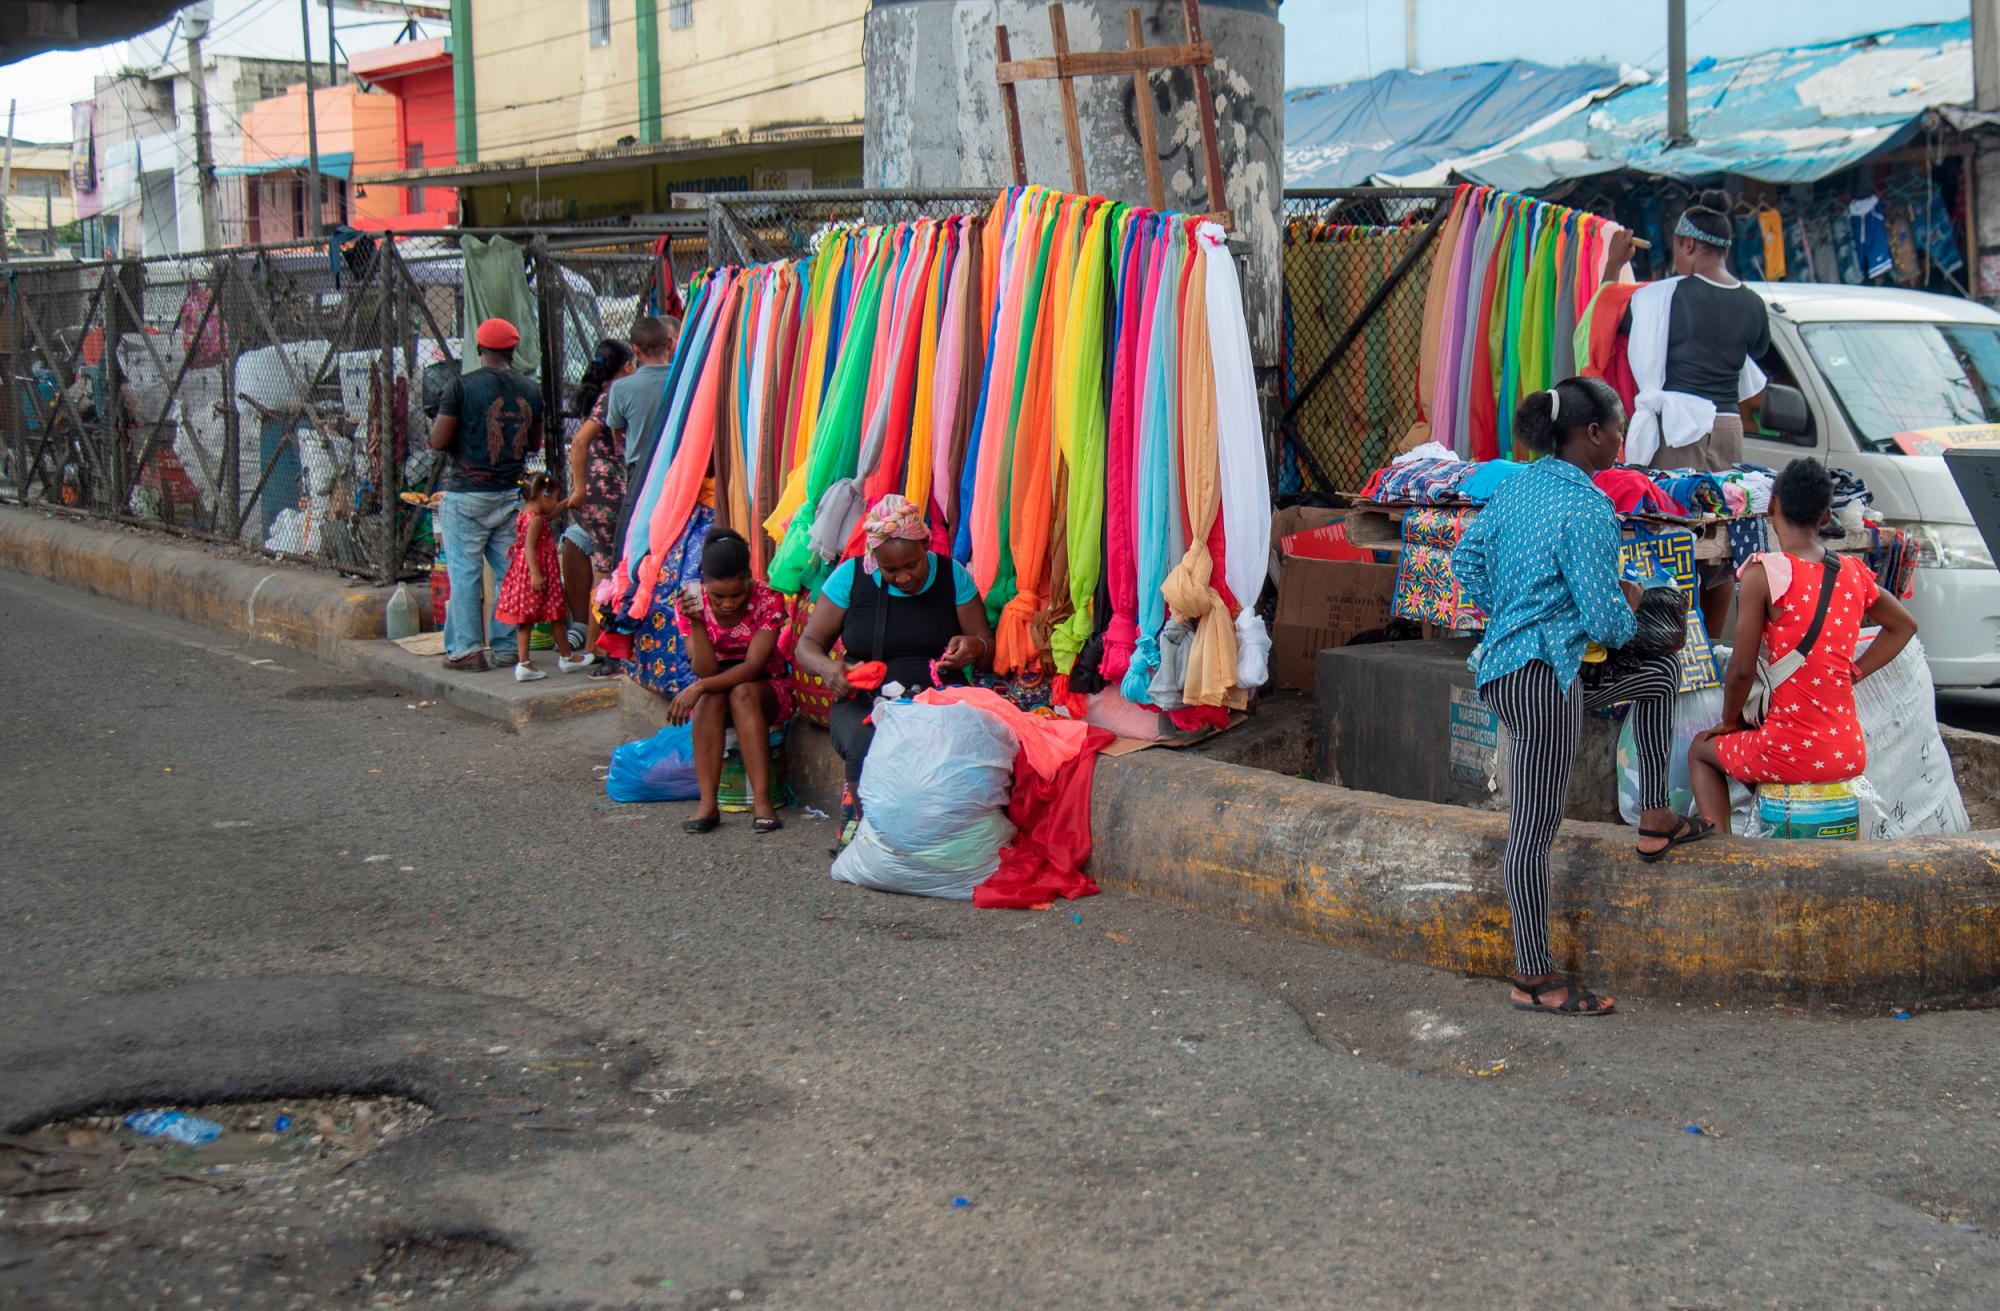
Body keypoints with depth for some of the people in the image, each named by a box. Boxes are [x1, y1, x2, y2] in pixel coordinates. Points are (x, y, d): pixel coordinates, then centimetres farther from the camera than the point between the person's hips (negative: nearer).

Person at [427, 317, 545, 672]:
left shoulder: (461, 386, -9)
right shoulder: (530, 390, 4)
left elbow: (438, 441, -10)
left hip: (467, 494, -4)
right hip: (512, 494, 4)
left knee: (465, 572, 2)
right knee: (511, 572, 9)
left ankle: (466, 649, 3)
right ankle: (508, 645, 14)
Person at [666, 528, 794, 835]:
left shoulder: (768, 601, -17)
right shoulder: (690, 603, -11)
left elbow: (753, 666, -26)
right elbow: (706, 671, -18)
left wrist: (699, 686, -37)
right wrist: (696, 623, -33)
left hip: (766, 692, -1)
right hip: (714, 697, 2)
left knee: (742, 693, -35)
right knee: (711, 696, -33)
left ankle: (762, 801, -38)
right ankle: (708, 804, -37)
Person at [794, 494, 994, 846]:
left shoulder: (952, 575, 6)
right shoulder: (850, 576, 4)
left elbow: (989, 651, 8)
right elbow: (807, 644, 6)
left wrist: (975, 646, -18)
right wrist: (827, 666, -19)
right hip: (864, 701, 0)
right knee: (868, 748, -36)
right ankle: (862, 814, -3)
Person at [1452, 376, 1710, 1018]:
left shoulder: (1518, 485, 8)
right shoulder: (1587, 507, -18)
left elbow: (1467, 557, 15)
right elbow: (1605, 620, -17)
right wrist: (1632, 604, 5)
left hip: (1505, 657, 10)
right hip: (1542, 677, -10)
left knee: (1660, 673, 27)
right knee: (1535, 830, -2)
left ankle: (1655, 821, 31)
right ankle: (1534, 981, 7)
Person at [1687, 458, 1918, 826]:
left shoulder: (1764, 573, -12)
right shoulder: (1853, 575, 5)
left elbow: (1742, 668, -10)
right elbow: (1903, 626, 24)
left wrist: (1730, 722, 7)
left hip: (1791, 755, -5)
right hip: (1850, 756, 6)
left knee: (1701, 750, 24)